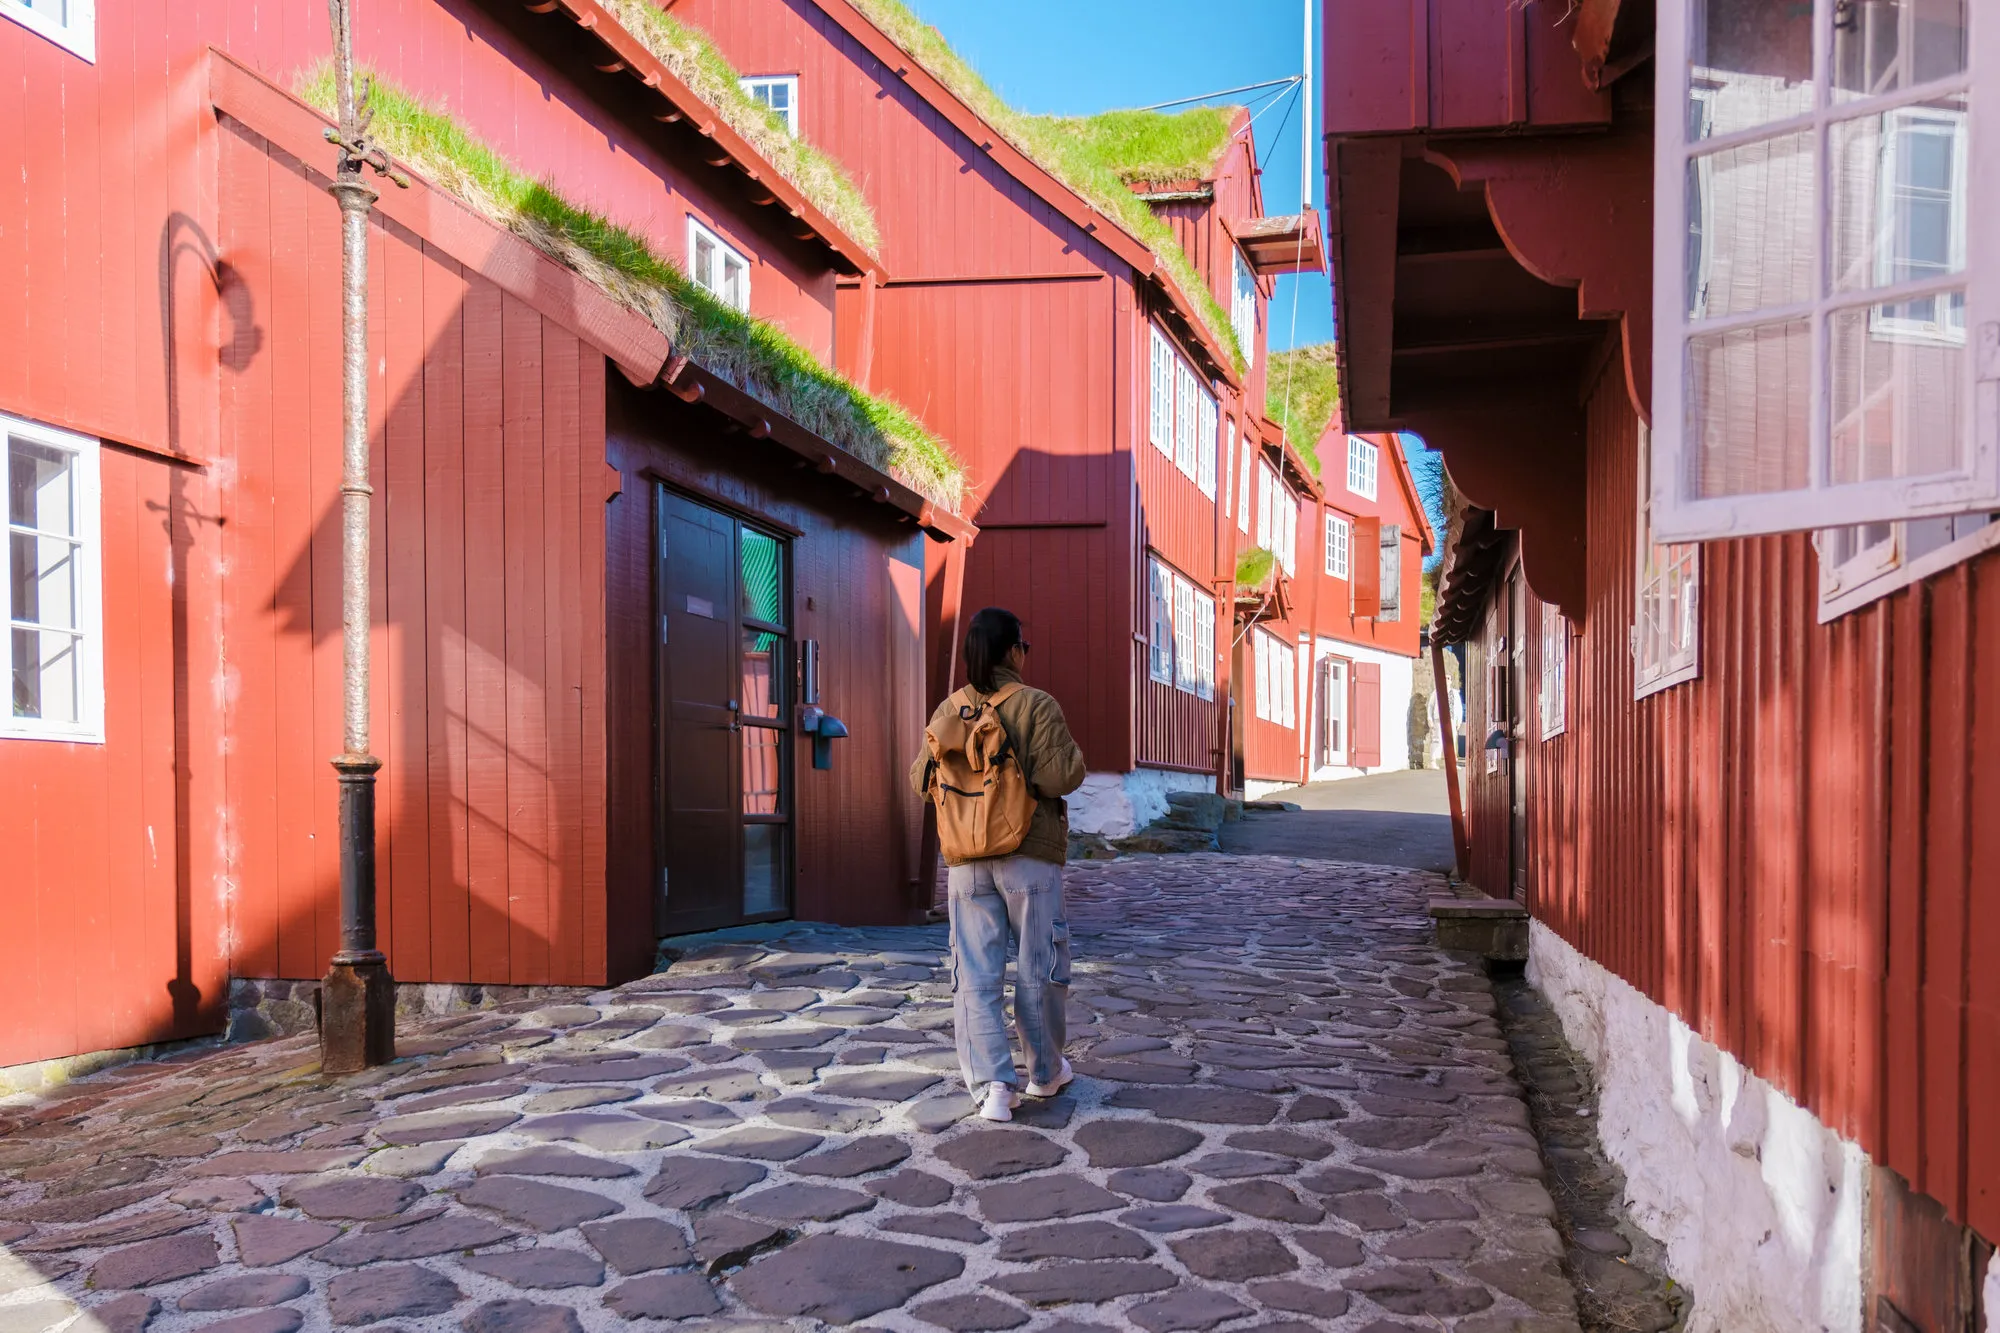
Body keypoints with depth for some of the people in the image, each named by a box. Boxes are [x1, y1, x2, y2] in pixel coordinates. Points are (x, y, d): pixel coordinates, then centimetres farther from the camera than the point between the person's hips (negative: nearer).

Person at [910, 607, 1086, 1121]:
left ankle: (992, 1083, -3)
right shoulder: (1038, 706, -9)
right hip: (1030, 853, -3)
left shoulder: (948, 711, 4)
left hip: (967, 859, 3)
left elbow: (923, 779, 7)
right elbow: (1060, 777, -16)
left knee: (975, 973, 5)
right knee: (1039, 966, 12)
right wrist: (1072, 753, 5)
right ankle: (1045, 1071, 25)